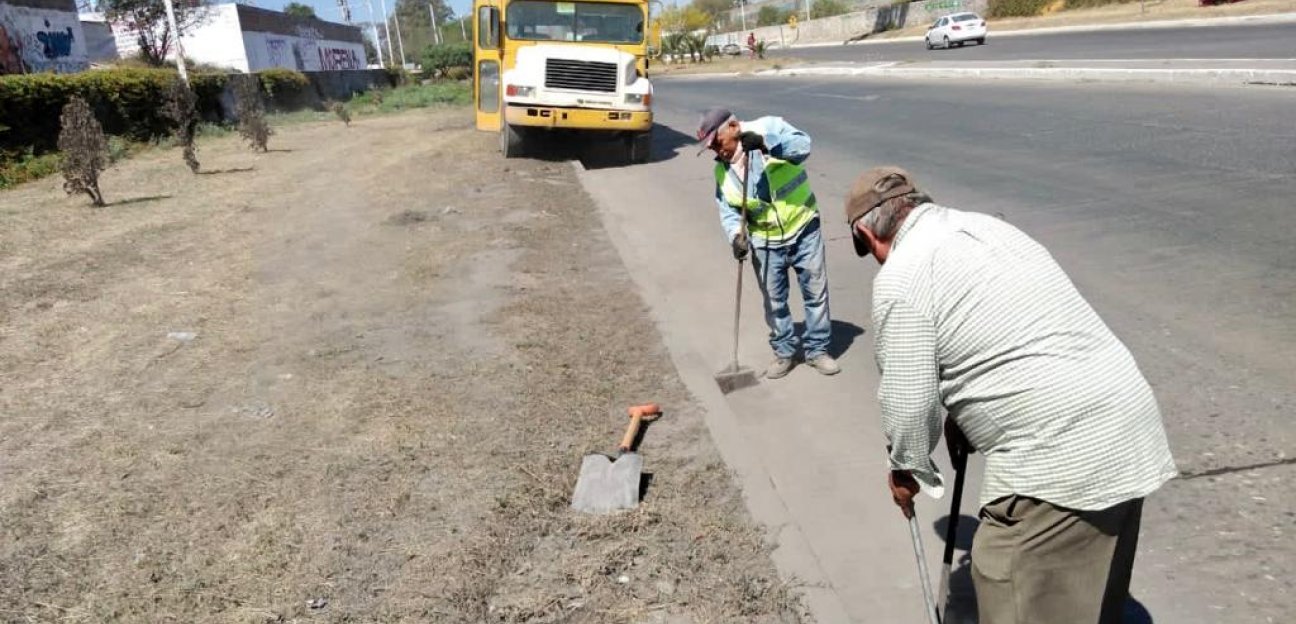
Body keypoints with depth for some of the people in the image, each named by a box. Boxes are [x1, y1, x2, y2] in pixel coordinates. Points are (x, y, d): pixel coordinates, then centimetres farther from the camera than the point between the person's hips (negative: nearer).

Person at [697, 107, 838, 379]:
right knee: (774, 300, 10)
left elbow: (802, 145, -27)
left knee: (816, 292, 7)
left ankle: (817, 349, 23)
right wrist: (736, 235, -22)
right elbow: (728, 210, -2)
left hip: (803, 229, -3)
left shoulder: (769, 127, -12)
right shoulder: (722, 170, -2)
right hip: (766, 241, 3)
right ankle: (785, 352, 28)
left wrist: (765, 143, -40)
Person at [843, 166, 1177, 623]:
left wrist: (905, 467, 9)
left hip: (1061, 453, -9)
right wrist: (967, 417, 29)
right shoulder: (985, 225, 15)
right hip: (1128, 419, 9)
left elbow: (909, 400, -10)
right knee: (1090, 586, 25)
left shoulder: (900, 276, -12)